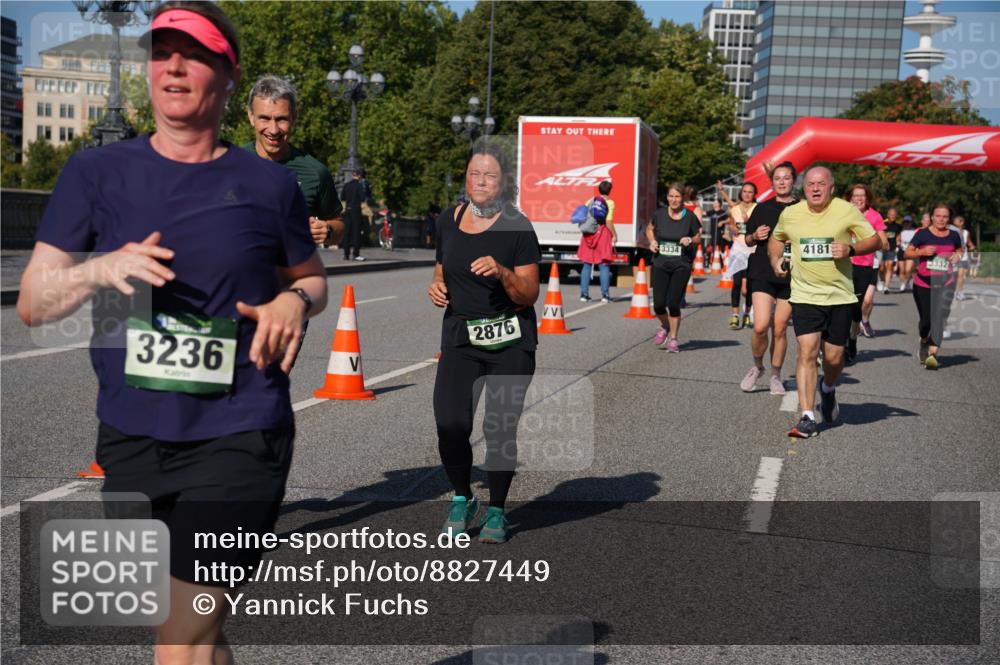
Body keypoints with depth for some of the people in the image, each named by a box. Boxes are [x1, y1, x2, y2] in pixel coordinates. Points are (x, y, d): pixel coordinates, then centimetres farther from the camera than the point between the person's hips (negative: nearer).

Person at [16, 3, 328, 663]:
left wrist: (294, 300, -7)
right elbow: (32, 303, 3)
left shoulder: (269, 184, 0)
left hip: (238, 438, -3)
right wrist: (100, 269, -16)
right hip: (130, 437, 3)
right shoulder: (96, 173, 3)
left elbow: (312, 278, 15)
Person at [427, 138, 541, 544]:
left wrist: (502, 272, -24)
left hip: (510, 342, -3)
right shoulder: (448, 220, 8)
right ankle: (462, 499, 14)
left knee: (501, 429, 0)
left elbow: (528, 295, -7)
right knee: (450, 423, -12)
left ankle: (496, 511, 22)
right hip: (460, 336, 3)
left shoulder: (516, 228, -6)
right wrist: (436, 287, 2)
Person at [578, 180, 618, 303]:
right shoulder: (610, 203, -5)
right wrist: (614, 235, -4)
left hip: (589, 234, 4)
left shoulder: (590, 201, 8)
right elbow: (608, 222, -13)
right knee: (604, 265, 2)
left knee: (587, 265, 9)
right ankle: (605, 295, 0)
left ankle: (584, 294, 7)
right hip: (603, 233, -4)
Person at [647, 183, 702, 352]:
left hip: (681, 265, -2)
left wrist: (690, 240, -12)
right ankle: (665, 327, 32)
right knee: (658, 305, -2)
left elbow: (698, 237, 9)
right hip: (660, 264, 2)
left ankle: (673, 339, 14)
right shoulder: (659, 214, 0)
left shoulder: (690, 217, -4)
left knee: (673, 304, -6)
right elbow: (649, 228, 19)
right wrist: (652, 241, 0)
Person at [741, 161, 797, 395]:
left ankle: (775, 376, 21)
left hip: (791, 277, 0)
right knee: (760, 326, -13)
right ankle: (757, 367, 13)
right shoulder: (763, 208, 9)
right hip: (763, 273, 0)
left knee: (779, 330, 4)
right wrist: (755, 236, -4)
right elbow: (748, 240, 17)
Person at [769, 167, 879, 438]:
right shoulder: (790, 214, 3)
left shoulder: (847, 211, -3)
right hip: (805, 296, 0)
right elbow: (776, 238, 22)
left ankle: (828, 389, 41)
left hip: (840, 296, 0)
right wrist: (775, 259, 3)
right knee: (807, 352, -13)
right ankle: (807, 418, -9)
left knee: (834, 357, 5)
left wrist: (851, 249, -16)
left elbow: (874, 240, 2)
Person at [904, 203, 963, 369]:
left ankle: (932, 354, -20)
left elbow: (960, 250, 24)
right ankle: (924, 342, 38)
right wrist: (922, 252, -18)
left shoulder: (954, 236, 6)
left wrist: (958, 256, 1)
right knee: (926, 319, 5)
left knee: (940, 318, -14)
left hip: (945, 284, 1)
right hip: (923, 284, -1)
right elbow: (907, 253, 0)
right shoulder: (923, 234, -2)